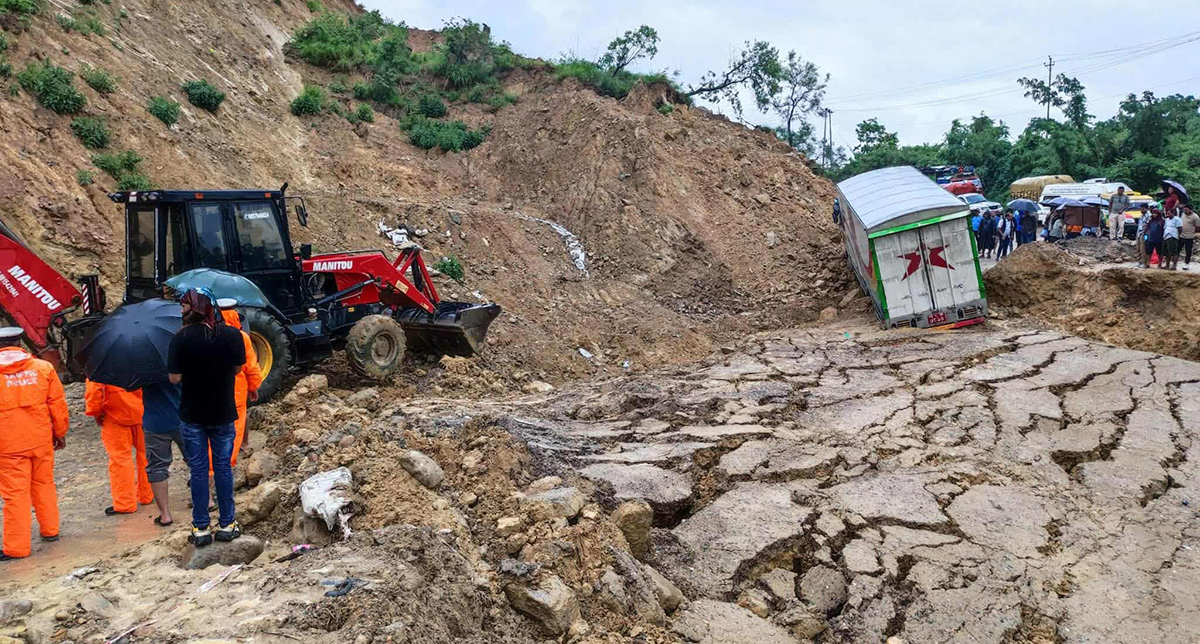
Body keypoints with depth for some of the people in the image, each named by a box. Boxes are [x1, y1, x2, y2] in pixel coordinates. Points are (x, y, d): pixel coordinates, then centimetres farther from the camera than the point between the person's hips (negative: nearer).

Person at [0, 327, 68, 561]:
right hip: (41, 439, 3)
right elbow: (57, 403, 2)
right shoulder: (43, 367, -1)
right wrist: (60, 432, 14)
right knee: (44, 484, 18)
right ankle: (50, 530, 28)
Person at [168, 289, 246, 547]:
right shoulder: (232, 335, -9)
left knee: (198, 470, 9)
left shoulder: (181, 338, -15)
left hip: (192, 415, -1)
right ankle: (227, 525, 18)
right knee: (223, 467, 12)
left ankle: (201, 528, 15)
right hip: (223, 413, 2)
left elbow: (174, 378, -13)